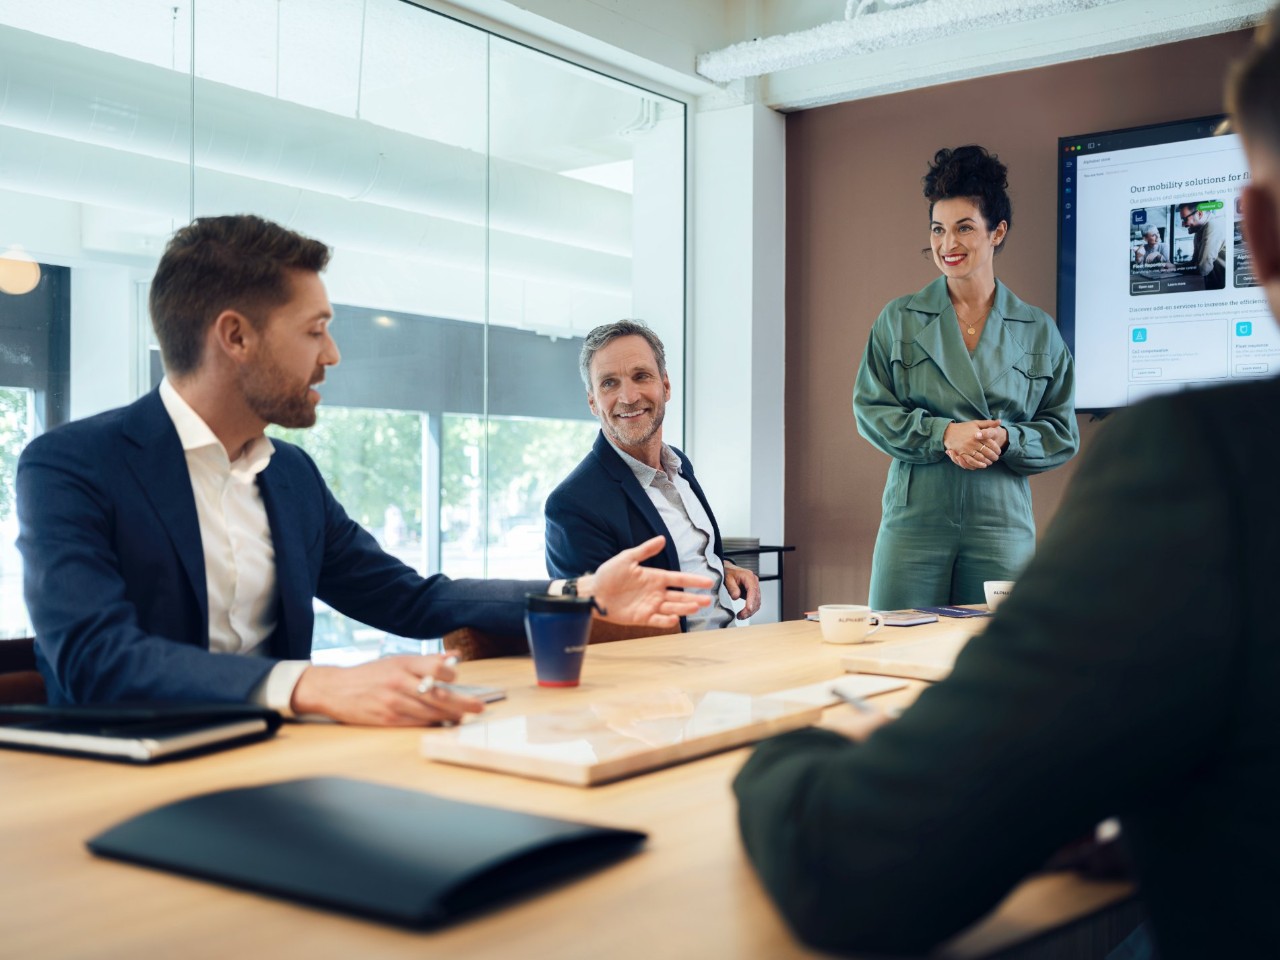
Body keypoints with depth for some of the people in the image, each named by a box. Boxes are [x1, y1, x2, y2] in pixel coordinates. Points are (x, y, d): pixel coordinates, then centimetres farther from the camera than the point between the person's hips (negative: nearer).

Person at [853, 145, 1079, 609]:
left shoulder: (1039, 332, 8)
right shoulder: (899, 319, 7)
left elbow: (1063, 434, 9)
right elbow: (870, 409, 2)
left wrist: (1006, 440, -11)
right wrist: (942, 433, -13)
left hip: (1002, 525, 1)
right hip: (915, 519, 0)